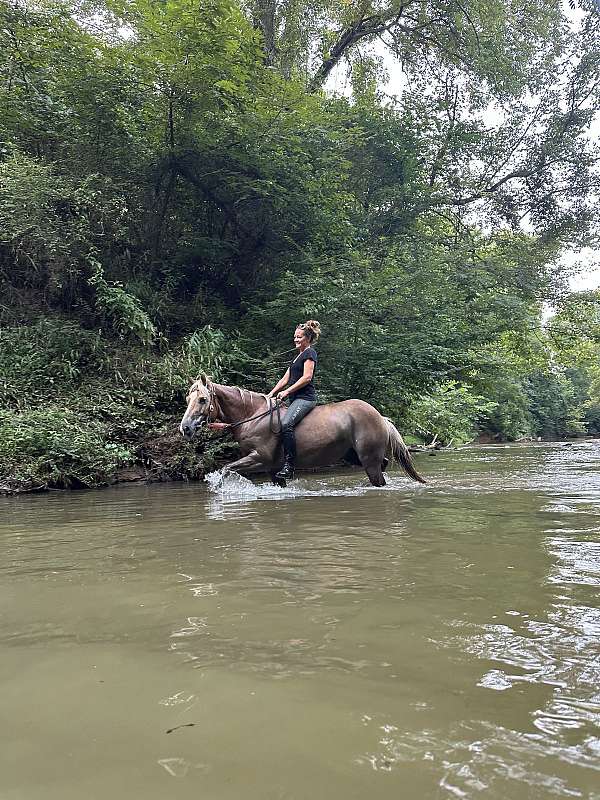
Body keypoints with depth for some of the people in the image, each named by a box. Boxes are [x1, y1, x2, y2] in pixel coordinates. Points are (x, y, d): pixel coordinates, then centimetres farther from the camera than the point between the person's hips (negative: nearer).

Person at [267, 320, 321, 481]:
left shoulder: (310, 353, -3)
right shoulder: (299, 355, 26)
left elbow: (307, 377, -14)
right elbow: (286, 378, 22)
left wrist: (286, 392, -15)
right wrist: (271, 393, 11)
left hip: (305, 398, -11)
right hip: (296, 399, 11)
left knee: (286, 424, -30)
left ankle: (289, 466, -31)